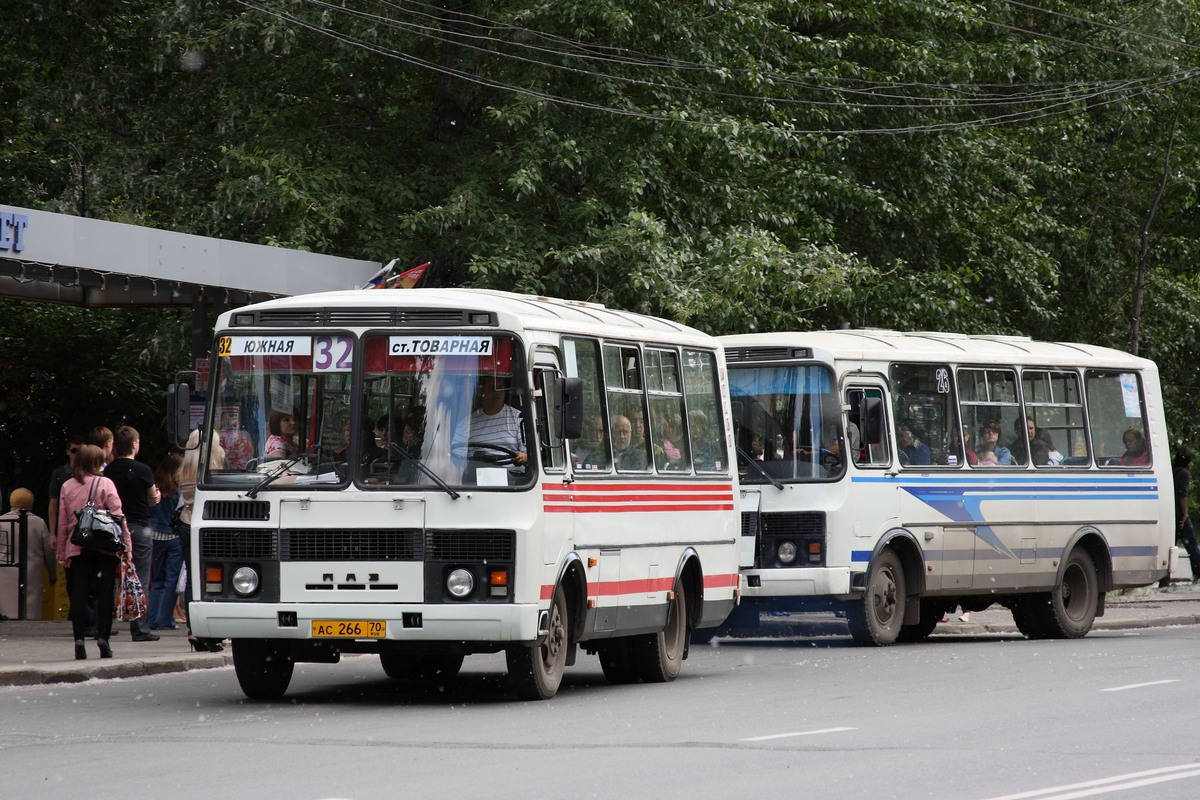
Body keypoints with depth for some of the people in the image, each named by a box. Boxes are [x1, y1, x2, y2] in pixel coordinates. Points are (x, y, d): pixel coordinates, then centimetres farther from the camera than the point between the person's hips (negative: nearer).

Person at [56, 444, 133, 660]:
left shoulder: (67, 487, 6)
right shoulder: (105, 484, -3)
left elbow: (62, 521, 8)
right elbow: (117, 515, -7)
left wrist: (62, 552, 13)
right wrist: (126, 545, -5)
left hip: (77, 548, 3)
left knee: (79, 593, 4)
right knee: (105, 591, 2)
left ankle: (79, 641, -1)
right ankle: (102, 638, -3)